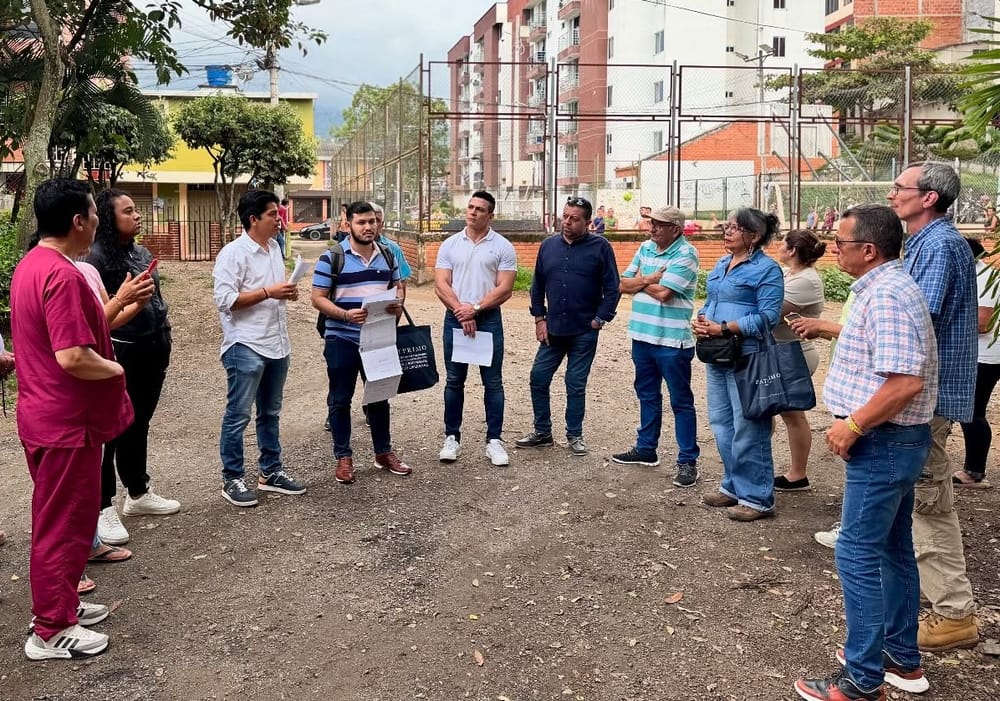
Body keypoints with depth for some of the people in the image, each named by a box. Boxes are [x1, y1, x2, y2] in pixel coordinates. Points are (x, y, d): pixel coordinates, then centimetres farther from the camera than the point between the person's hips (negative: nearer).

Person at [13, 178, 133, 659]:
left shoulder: (30, 265, 9)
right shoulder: (62, 274, -23)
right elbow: (72, 357, -29)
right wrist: (114, 369, -10)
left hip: (44, 415, 10)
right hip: (66, 421, -10)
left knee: (60, 518, 21)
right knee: (64, 523, 2)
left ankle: (59, 605, 34)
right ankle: (50, 631, 14)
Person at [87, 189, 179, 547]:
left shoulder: (143, 253, 11)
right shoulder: (96, 256, -12)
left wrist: (164, 341, 19)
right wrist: (123, 299, -26)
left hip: (152, 352, 8)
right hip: (119, 355, -8)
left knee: (138, 425, 19)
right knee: (111, 430, -1)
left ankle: (138, 494, 32)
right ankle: (102, 508, 7)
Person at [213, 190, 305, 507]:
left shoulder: (274, 248, 12)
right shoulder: (233, 253, -13)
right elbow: (225, 299, -20)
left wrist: (287, 293, 3)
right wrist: (269, 292, -21)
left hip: (277, 344, 8)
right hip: (246, 347, -8)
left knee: (270, 413, 16)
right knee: (237, 416, 1)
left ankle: (270, 472, 27)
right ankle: (231, 479, 11)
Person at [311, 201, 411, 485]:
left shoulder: (387, 255, 7)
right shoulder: (331, 258, -8)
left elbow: (396, 289, 16)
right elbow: (318, 298, -9)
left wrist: (398, 306, -7)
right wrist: (346, 315, -24)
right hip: (342, 340, -4)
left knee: (380, 396, 14)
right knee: (340, 400, 5)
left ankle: (384, 452, 27)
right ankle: (343, 458, 16)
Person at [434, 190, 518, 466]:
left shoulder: (503, 247, -1)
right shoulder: (450, 244, 6)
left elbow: (505, 289, -7)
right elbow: (441, 285, -1)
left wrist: (475, 309, -15)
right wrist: (461, 311, -13)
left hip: (489, 319, -2)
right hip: (455, 319, 2)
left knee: (493, 382, 2)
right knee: (454, 381, 8)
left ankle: (494, 440, 9)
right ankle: (452, 438, 17)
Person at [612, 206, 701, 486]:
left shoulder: (686, 254, -12)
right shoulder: (645, 248, 10)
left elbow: (663, 292, -21)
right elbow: (624, 284, 6)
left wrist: (640, 281, -4)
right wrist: (649, 279, -12)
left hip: (672, 341, -7)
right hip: (642, 336, 8)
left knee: (681, 402, 2)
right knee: (647, 395, 19)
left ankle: (687, 460, 8)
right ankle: (646, 448, 33)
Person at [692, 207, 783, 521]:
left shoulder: (767, 269, -9)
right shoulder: (721, 265, 15)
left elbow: (767, 317, -17)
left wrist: (723, 328, -20)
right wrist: (701, 320, -2)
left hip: (747, 357, -8)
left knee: (748, 430, -3)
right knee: (722, 424, 15)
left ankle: (757, 498, 7)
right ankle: (733, 486, 28)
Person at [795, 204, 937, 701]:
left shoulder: (886, 296, -22)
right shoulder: (890, 286, 12)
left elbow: (906, 381, -29)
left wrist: (852, 425, -21)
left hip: (883, 442, -11)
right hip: (896, 439, 11)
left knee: (858, 555, -4)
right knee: (893, 549, 18)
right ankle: (902, 659, 31)